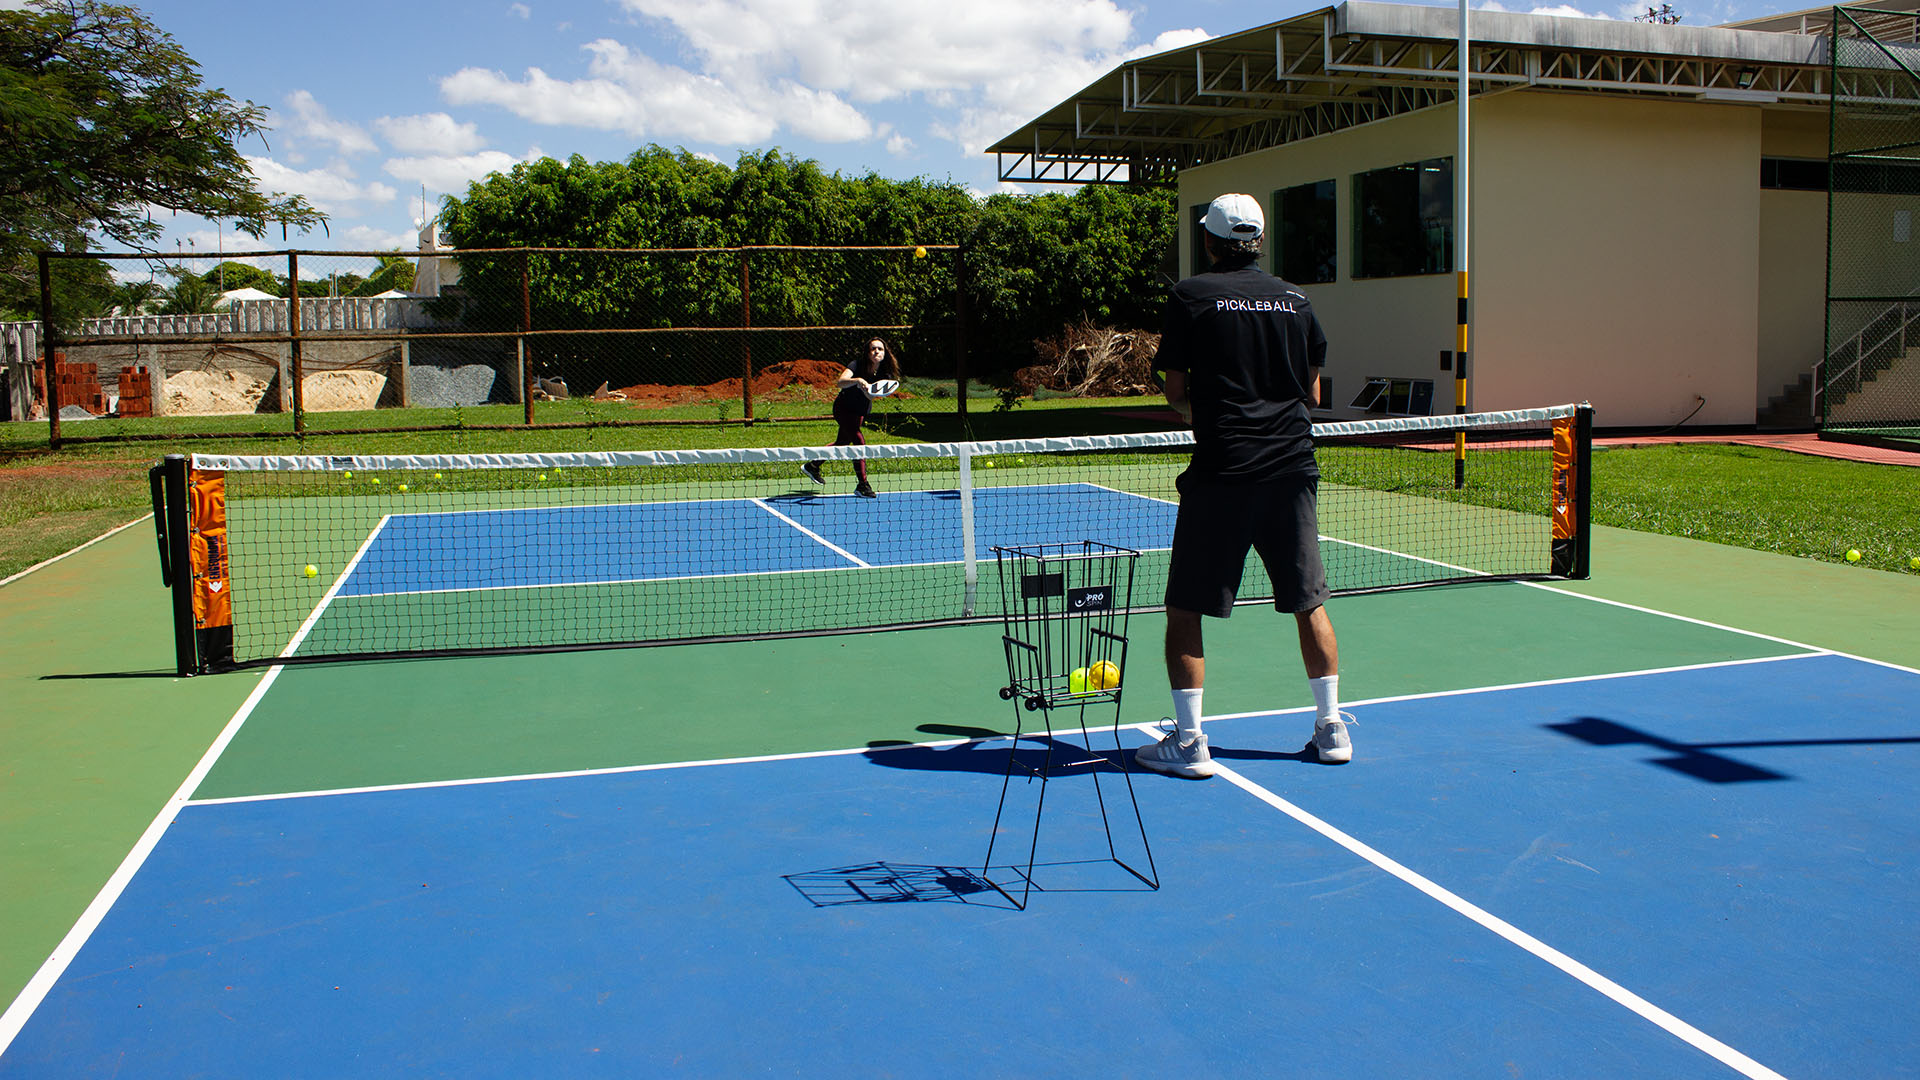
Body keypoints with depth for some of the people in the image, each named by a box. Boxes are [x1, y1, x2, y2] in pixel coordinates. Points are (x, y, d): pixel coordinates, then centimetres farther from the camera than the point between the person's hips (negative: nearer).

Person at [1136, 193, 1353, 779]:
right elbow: (1313, 391, 13)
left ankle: (1188, 742, 2)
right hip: (1294, 465, 4)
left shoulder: (1190, 296, -1)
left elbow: (1176, 391, 0)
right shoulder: (1295, 300, 10)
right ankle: (1331, 727, 20)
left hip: (1221, 471, -4)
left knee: (1186, 606, 4)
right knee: (1309, 602, 14)